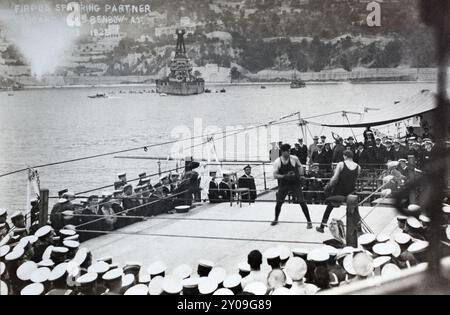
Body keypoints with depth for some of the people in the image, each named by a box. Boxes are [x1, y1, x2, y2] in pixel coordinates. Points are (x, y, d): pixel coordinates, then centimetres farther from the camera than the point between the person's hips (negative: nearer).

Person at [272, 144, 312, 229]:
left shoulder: (294, 159, -10)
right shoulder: (277, 162, -12)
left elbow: (300, 166, 10)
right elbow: (275, 175, -14)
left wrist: (301, 175, -5)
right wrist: (285, 176, -27)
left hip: (295, 183, -1)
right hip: (284, 184, 1)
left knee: (302, 202, -9)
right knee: (279, 202, 4)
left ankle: (309, 221, 0)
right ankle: (276, 219, 28)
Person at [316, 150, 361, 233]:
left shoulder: (341, 164, -9)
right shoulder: (358, 167, 0)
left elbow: (335, 179, -13)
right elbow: (355, 180, 5)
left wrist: (328, 187, -1)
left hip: (339, 191, -2)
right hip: (351, 192, 2)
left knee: (329, 207, 13)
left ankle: (322, 227, 18)